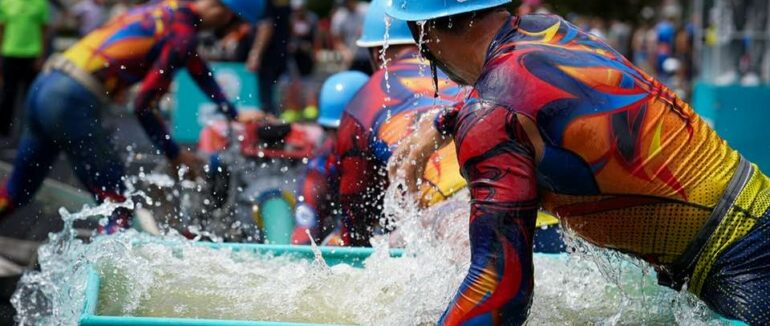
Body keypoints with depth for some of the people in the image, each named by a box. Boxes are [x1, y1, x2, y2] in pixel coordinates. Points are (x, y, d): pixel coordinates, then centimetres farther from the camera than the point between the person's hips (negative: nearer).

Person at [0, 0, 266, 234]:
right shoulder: (183, 34, -10)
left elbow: (199, 69, 33)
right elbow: (143, 107, -10)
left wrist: (234, 115, 40)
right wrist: (174, 155, 2)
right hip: (72, 102, -9)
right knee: (118, 204, -1)